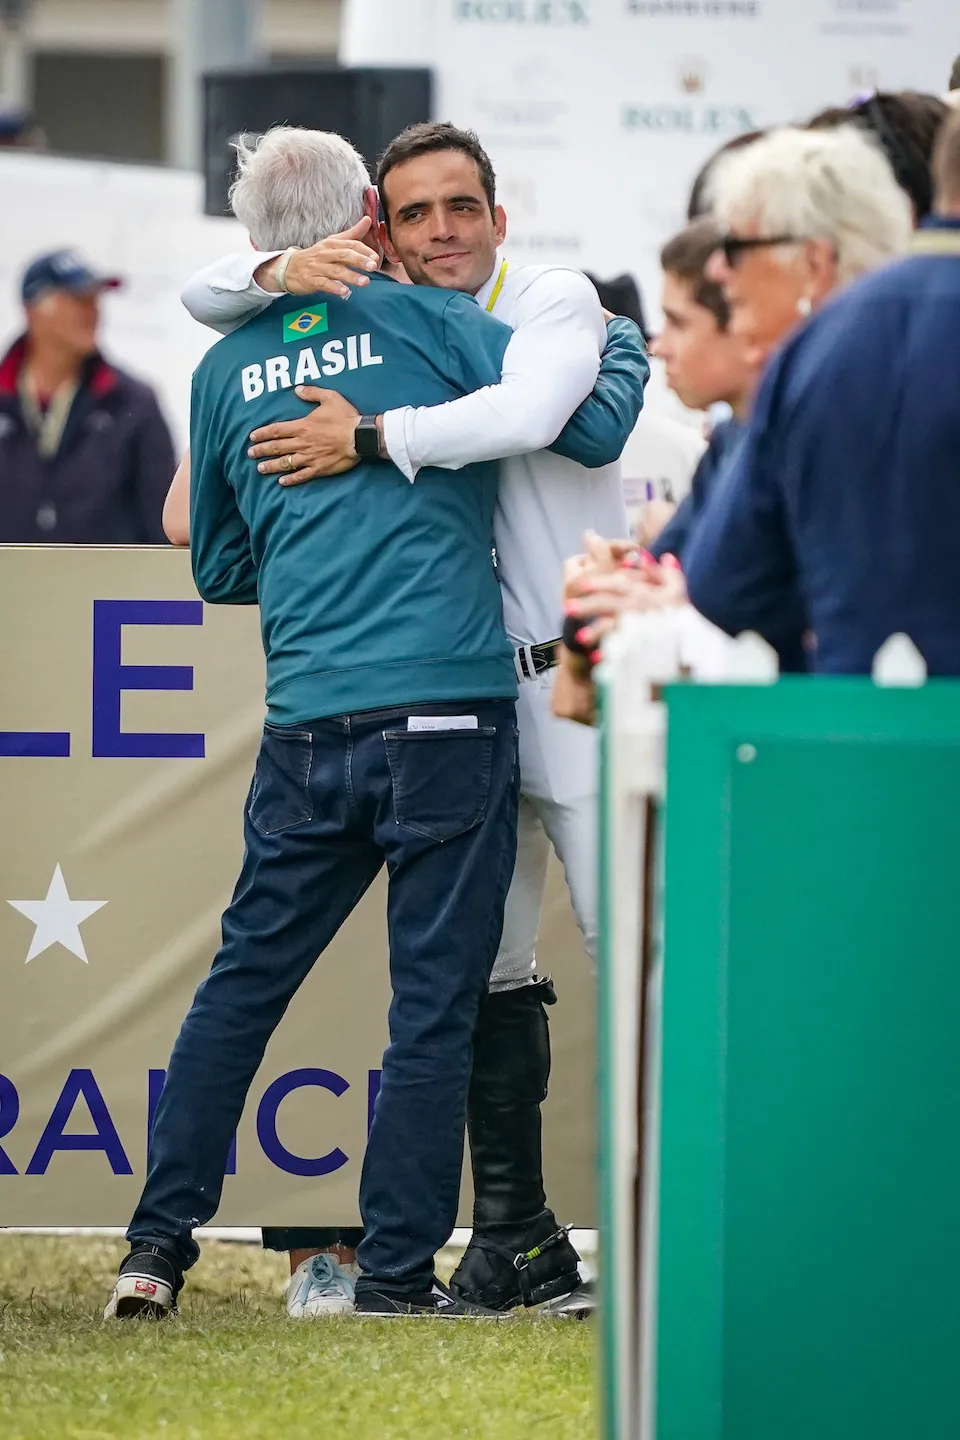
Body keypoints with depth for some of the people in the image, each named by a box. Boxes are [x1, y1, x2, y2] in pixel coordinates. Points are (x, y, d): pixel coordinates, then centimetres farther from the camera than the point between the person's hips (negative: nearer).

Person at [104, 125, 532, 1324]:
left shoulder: (227, 369, 11)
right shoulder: (428, 322, -1)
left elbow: (217, 568, 21)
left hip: (306, 728, 4)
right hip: (448, 709, -4)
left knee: (243, 979, 13)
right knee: (434, 997, 2)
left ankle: (160, 1243, 11)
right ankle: (397, 1266, 3)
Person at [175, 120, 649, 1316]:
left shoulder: (556, 304, -4)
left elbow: (527, 414, -25)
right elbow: (203, 296, 15)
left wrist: (369, 438, -21)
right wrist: (282, 270, -7)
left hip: (582, 671, -6)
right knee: (484, 969, 7)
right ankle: (516, 1240, 12)